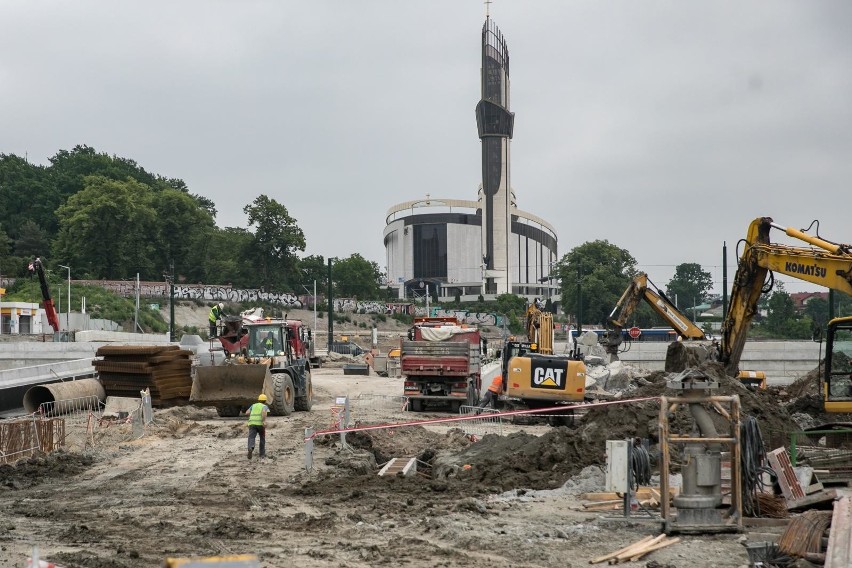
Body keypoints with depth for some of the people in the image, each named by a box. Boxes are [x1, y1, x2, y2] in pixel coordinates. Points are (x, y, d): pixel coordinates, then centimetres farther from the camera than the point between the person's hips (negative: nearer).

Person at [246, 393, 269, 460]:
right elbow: (264, 412, -12)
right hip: (260, 424, -1)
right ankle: (262, 453, 24)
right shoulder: (265, 406, 12)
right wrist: (264, 421, -22)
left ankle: (250, 448, -43)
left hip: (252, 424, 1)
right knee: (262, 438, 21)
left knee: (251, 438, -13)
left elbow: (247, 413, 12)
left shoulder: (253, 405, 25)